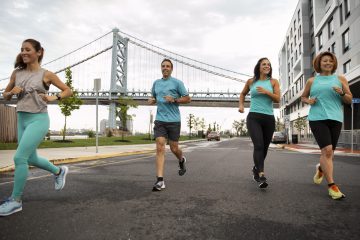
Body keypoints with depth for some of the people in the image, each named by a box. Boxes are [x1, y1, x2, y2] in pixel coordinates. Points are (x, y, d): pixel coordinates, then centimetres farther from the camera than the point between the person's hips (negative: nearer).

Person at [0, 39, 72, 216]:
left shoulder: (46, 74, -4)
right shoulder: (17, 73, 8)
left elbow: (68, 91, 2)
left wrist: (53, 98, -14)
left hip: (38, 119, -6)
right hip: (22, 119, 6)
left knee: (19, 157, -11)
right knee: (31, 159, 16)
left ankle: (15, 201, 4)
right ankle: (59, 171, 41)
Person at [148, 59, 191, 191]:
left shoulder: (177, 82, 1)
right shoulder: (156, 83, 15)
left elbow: (187, 99, 0)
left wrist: (174, 100, -14)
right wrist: (151, 100, 4)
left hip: (174, 120, -3)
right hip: (160, 120, 3)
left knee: (174, 148, 7)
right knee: (160, 148, -9)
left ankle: (181, 160, 43)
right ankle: (160, 180, -9)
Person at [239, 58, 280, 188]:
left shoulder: (273, 82, 8)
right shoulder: (251, 81, 10)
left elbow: (278, 99, -2)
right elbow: (243, 94, 27)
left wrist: (266, 92, -17)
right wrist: (241, 105, 10)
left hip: (269, 118, 2)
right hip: (253, 118, -2)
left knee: (264, 147, 10)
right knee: (258, 145, -20)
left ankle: (256, 169, 35)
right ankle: (261, 176, -24)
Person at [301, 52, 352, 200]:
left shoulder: (340, 79, 14)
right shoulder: (312, 81, 12)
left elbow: (350, 100, 13)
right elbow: (303, 97, 23)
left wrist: (342, 93, -9)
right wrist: (308, 101, 0)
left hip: (335, 119, 2)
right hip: (317, 119, -2)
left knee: (329, 153, 8)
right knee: (327, 150, -17)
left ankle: (321, 168, 41)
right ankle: (331, 185, -11)